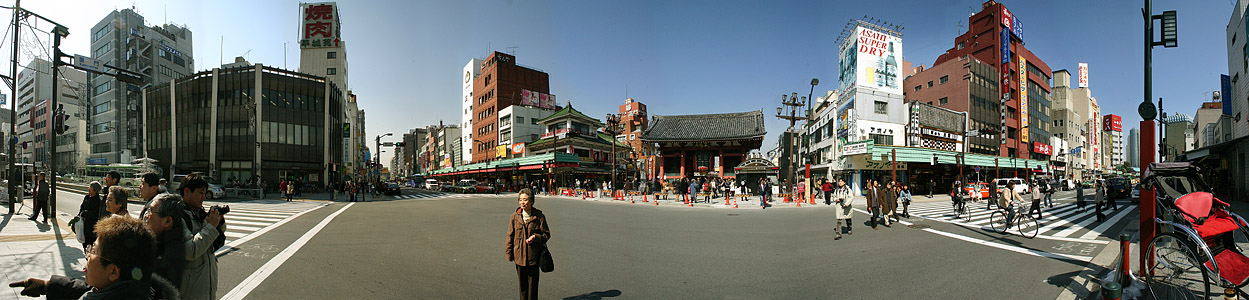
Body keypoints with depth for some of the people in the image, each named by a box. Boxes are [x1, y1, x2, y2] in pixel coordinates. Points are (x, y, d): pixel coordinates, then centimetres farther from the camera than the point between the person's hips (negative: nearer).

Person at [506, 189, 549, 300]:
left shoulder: (539, 216, -6)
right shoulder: (515, 216, 0)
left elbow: (546, 234, 0)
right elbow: (510, 236, 6)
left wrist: (535, 237, -18)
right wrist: (509, 254, 2)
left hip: (533, 255, -2)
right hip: (519, 255, 2)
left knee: (533, 282, 6)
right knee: (522, 282, 14)